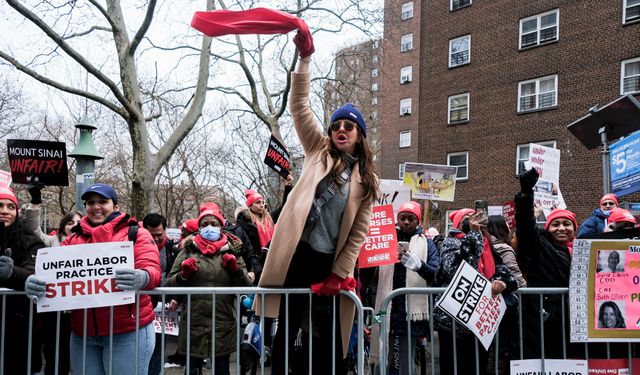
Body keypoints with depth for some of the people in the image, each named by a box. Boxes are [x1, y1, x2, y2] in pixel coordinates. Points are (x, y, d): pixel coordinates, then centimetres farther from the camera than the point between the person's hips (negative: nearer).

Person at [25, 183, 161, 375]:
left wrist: (142, 278, -33)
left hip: (127, 331, -4)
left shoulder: (136, 233, 2)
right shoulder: (73, 240, 15)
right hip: (82, 333, 4)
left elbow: (151, 269, -9)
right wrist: (36, 281, -18)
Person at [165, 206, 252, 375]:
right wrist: (183, 274, -11)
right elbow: (169, 283, 7)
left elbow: (246, 285, 5)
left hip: (223, 325, 1)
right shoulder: (188, 251, 7)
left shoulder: (232, 251, 8)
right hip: (193, 323, 0)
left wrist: (236, 269, -11)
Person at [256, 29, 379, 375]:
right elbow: (299, 105, 0)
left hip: (329, 262, 1)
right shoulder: (318, 151, 9)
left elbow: (359, 231, 5)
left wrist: (339, 273, -3)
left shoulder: (366, 178, 8)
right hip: (296, 253, 0)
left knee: (329, 337, 8)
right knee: (287, 330, 7)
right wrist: (305, 57, -8)